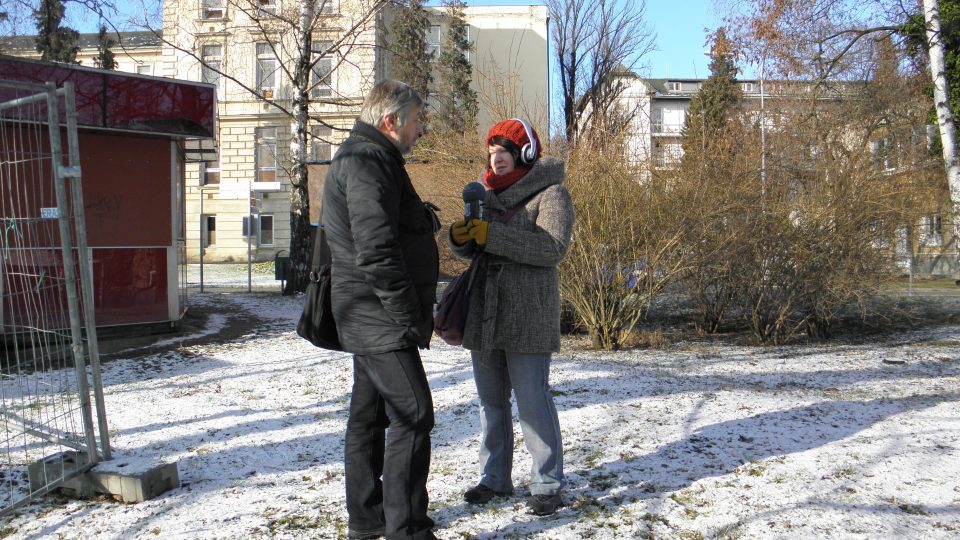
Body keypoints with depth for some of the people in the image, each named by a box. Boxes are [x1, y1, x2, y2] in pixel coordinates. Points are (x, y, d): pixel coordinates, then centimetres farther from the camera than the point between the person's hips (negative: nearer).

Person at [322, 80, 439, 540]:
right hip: (381, 318, -11)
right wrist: (409, 315, -21)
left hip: (370, 318, 11)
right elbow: (376, 251, -25)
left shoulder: (363, 157, 20)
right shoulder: (368, 161, -15)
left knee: (370, 414, 15)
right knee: (412, 415, -8)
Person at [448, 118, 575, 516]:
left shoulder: (550, 193, -5)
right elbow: (472, 250, 16)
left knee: (533, 402, -3)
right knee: (491, 401, 15)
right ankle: (495, 477, 28)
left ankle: (547, 484, 10)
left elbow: (553, 247, -20)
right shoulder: (487, 193, 16)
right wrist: (461, 237, -9)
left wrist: (492, 235, -24)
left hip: (527, 317, -7)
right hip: (483, 312, 7)